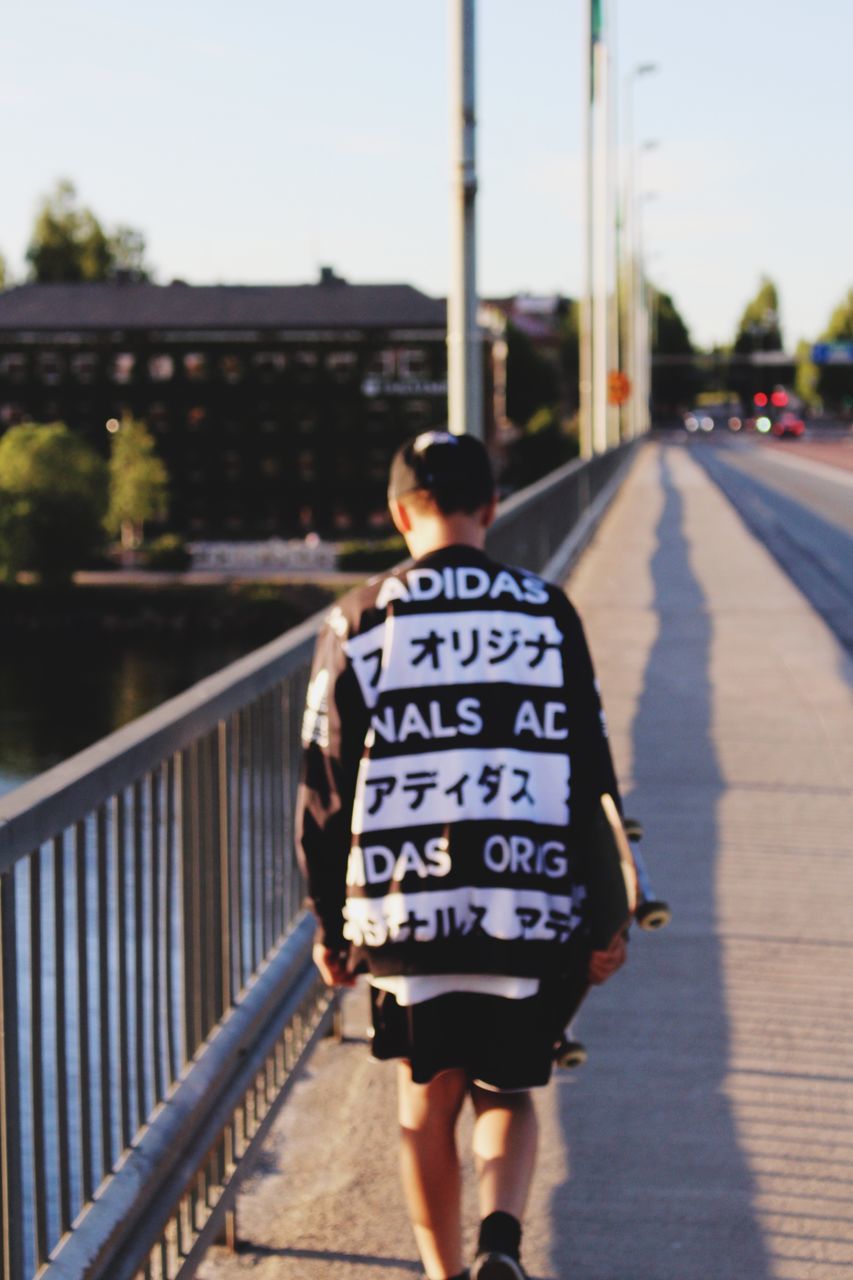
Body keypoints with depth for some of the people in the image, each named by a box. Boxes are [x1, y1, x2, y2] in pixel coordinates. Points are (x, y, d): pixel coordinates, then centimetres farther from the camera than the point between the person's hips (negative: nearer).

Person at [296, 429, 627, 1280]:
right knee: (507, 1096, 15)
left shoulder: (359, 622, 0)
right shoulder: (546, 614, 2)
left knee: (427, 1106, 16)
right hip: (530, 911, 1)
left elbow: (324, 789, 2)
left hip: (403, 910, 0)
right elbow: (593, 775, 4)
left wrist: (330, 924, 11)